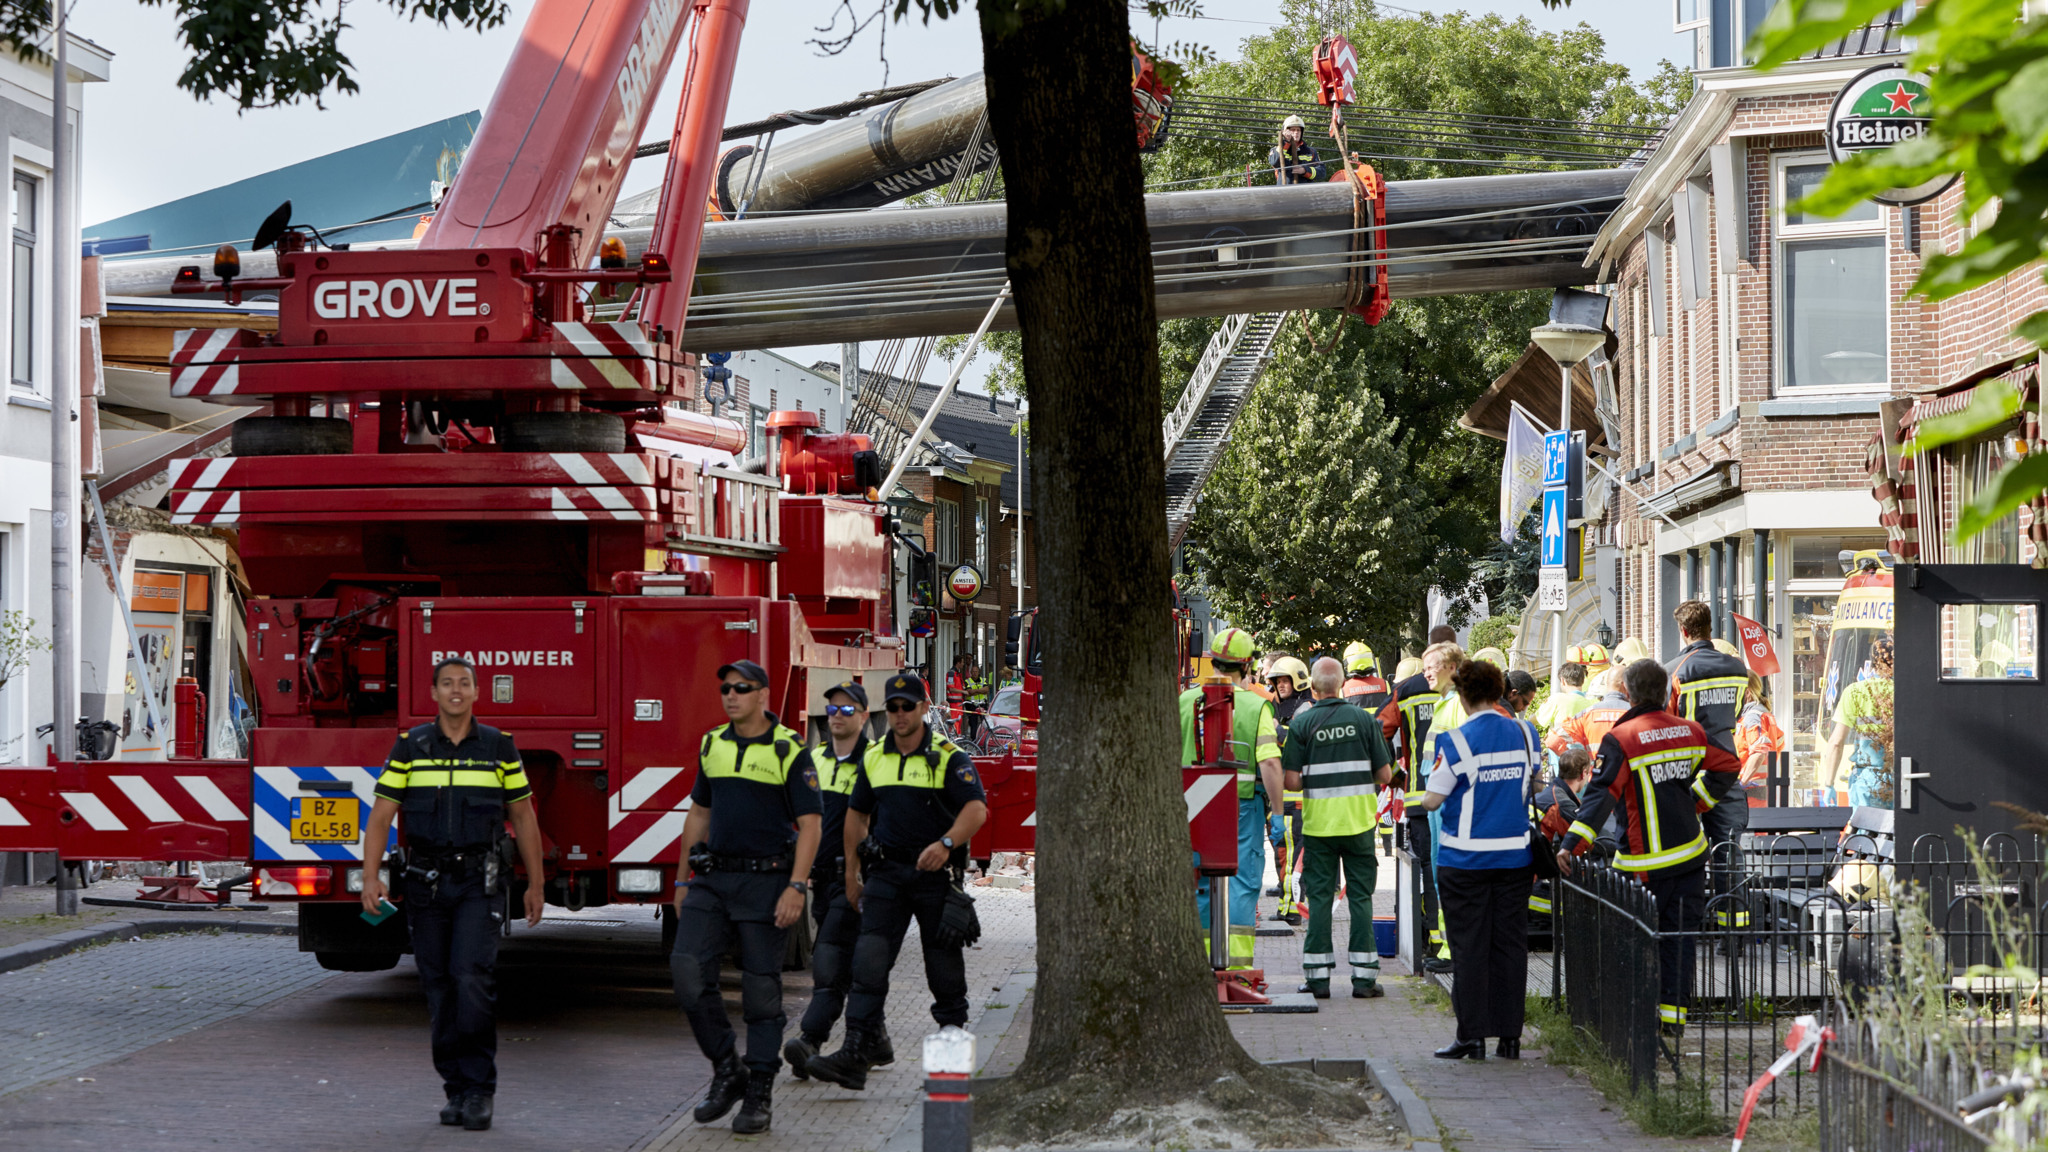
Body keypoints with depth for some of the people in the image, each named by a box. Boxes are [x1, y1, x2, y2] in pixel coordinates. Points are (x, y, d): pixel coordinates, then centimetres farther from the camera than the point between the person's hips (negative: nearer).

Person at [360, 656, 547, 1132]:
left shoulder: (499, 747, 4)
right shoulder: (410, 747, 3)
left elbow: (523, 817, 10)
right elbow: (381, 814, 1)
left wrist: (535, 883, 10)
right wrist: (370, 875, -10)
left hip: (479, 883, -1)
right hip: (425, 882, 2)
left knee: (473, 977, -16)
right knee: (438, 987, 5)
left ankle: (480, 1089, -9)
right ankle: (456, 1088, 15)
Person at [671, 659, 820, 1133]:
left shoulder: (788, 750, -6)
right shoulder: (712, 745, 11)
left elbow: (809, 823, -8)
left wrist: (796, 887, -17)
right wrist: (683, 880, 16)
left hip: (766, 881, -5)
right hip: (713, 880, 5)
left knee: (761, 987, -1)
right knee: (687, 967, -9)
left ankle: (759, 1094, 7)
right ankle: (726, 1070, 5)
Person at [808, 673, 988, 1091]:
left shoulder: (948, 757, -6)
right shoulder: (874, 757, 9)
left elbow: (976, 809, -17)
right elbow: (857, 815, 18)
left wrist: (946, 843, -34)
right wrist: (851, 875, 15)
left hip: (936, 873, -3)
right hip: (886, 873, 3)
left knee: (943, 963, 6)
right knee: (869, 962, -10)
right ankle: (856, 1054, -18)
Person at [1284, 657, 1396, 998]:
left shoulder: (1302, 723, -6)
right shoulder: (1363, 719, -3)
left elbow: (1292, 781, -9)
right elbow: (1385, 774, -2)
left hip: (1318, 824, 0)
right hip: (1358, 822, 1)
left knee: (1319, 897, 5)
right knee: (1360, 896, 6)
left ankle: (1318, 977, 5)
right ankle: (1363, 976, 5)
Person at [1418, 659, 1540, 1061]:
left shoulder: (1456, 741, -14)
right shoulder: (1525, 733, 1)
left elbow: (1432, 800, -10)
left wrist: (1427, 798, 11)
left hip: (1465, 859, -4)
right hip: (1514, 855, 4)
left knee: (1469, 948, 2)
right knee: (1511, 944, 8)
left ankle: (1472, 1036, 3)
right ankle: (1510, 1035, 10)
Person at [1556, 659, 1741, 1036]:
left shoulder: (1620, 739, -13)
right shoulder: (1690, 731, 4)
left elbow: (1601, 795, -21)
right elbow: (1727, 767, 17)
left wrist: (1571, 844, -24)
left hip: (1645, 862, -5)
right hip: (1690, 855, 5)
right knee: (1679, 934, 9)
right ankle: (1674, 1013, 8)